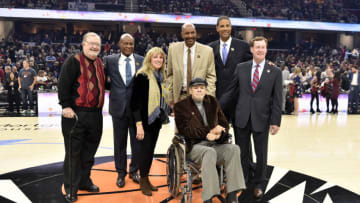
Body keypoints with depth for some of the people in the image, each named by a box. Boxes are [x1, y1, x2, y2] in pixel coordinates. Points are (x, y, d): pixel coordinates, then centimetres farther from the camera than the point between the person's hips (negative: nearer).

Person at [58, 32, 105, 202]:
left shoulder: (100, 63, 15)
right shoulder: (74, 61, -7)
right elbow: (63, 84, -13)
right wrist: (66, 106, -18)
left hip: (95, 114, 7)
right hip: (75, 114, -7)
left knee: (89, 151, 15)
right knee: (73, 152, 2)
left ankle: (84, 181, 31)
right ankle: (71, 188, 14)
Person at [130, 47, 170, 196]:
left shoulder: (161, 77, 10)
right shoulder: (142, 76, -13)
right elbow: (136, 101, -16)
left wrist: (170, 110, 9)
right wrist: (138, 124, -20)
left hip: (157, 120, 7)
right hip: (146, 120, -7)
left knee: (151, 149, 14)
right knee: (145, 149, 0)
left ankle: (146, 179, 27)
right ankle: (143, 181, 18)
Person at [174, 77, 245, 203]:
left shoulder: (213, 102, 18)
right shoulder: (181, 106, 5)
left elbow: (224, 124, 15)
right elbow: (185, 130, -7)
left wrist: (219, 133, -10)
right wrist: (209, 131, -17)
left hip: (215, 144, 4)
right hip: (194, 146, -4)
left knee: (233, 149, -26)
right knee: (209, 152, -36)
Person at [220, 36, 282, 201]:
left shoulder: (275, 72, 1)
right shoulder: (241, 68, 4)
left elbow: (277, 99, -1)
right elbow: (231, 91, 6)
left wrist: (276, 121, -6)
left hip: (261, 119, -1)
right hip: (241, 117, 1)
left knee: (261, 154, 11)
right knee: (241, 152, 13)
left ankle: (258, 184, 31)